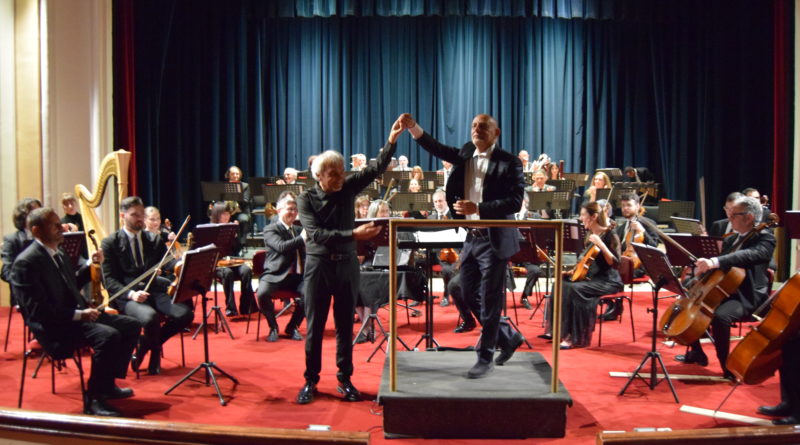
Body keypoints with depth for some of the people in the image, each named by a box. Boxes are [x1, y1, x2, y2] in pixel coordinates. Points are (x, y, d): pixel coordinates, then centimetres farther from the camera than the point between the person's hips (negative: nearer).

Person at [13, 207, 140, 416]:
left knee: (131, 325, 4)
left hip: (78, 315, 10)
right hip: (54, 326, -10)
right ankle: (95, 399, -17)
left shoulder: (58, 253, 13)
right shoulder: (26, 262, -16)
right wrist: (78, 315, -26)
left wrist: (91, 265, 12)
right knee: (109, 335, -31)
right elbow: (36, 309, -22)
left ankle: (108, 384, 11)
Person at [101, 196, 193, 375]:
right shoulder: (110, 243, 4)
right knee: (150, 317, -36)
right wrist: (131, 293, -21)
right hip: (127, 296, -4)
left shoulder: (154, 240, 16)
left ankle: (145, 344, 2)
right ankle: (155, 350, 0)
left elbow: (168, 263, 0)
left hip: (154, 289, 4)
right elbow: (109, 280, -3)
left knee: (185, 313, -23)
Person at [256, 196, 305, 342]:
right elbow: (281, 247, -19)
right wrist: (302, 239, -28)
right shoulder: (270, 230, 2)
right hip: (276, 274, -4)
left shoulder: (298, 231, 22)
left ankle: (292, 327, -1)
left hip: (296, 275, 4)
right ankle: (273, 327, -4)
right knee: (262, 294, -33)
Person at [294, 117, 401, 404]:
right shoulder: (306, 198, -7)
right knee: (314, 326, 4)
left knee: (345, 325, 9)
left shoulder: (348, 188, 1)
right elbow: (316, 234, -19)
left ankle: (345, 379, 20)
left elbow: (376, 169, -8)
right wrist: (353, 234, -29)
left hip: (347, 264, 2)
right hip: (318, 265, -2)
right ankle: (310, 381, 17)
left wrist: (391, 141, -22)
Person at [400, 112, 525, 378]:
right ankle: (508, 337, 31)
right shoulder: (466, 154, 9)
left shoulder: (509, 162, -10)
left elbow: (515, 202, -18)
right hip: (472, 238, 7)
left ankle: (485, 358, 15)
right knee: (469, 295, 12)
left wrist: (477, 208, -26)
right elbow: (439, 149, -2)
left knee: (489, 300, 0)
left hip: (495, 239, -7)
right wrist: (414, 127, -18)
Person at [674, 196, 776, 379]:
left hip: (748, 297, -9)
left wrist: (715, 261, -47)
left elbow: (753, 254, -33)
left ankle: (727, 366, -17)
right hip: (724, 291, 9)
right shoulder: (730, 240, 16)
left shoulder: (765, 238, -9)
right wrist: (703, 267, -2)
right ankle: (696, 353, 21)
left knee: (720, 316, -35)